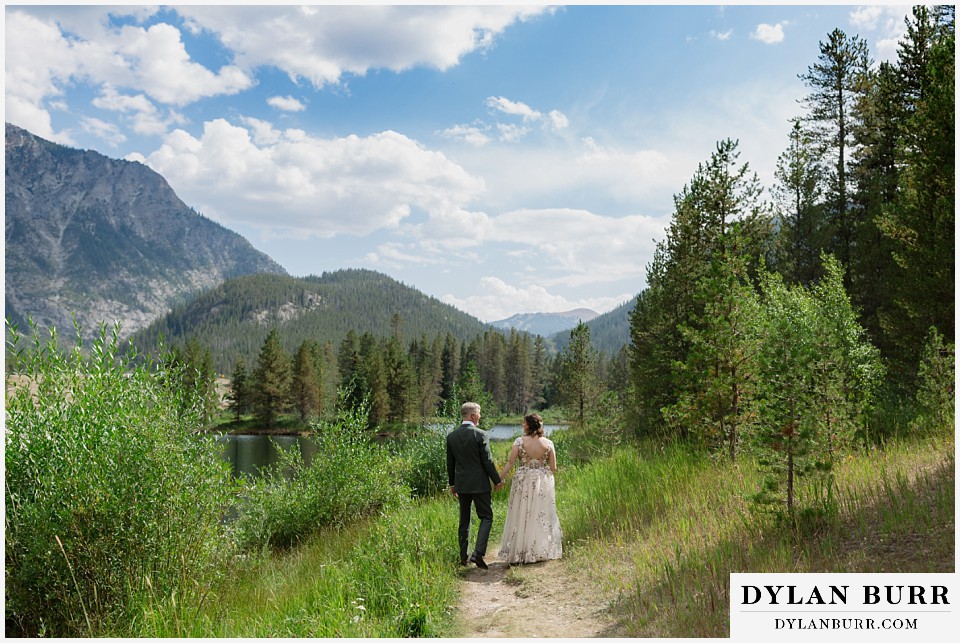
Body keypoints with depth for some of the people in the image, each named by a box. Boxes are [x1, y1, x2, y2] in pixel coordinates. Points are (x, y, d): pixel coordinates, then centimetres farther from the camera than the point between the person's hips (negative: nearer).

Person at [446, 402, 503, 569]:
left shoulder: (451, 436, 2)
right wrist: (497, 480, 1)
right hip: (479, 484, -5)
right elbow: (488, 461, -11)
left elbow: (450, 463, 9)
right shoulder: (480, 435, -13)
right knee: (486, 517, 5)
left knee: (464, 520, 15)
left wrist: (452, 483, 19)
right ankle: (478, 553, -9)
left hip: (461, 484, 5)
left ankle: (463, 557, 20)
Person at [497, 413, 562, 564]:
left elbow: (510, 462, -12)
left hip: (524, 483, -2)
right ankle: (542, 551, 17)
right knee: (542, 517, 12)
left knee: (521, 517, 8)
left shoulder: (520, 441, -9)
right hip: (543, 483, 2)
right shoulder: (548, 443, -3)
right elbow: (553, 468, -1)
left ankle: (519, 553, 12)